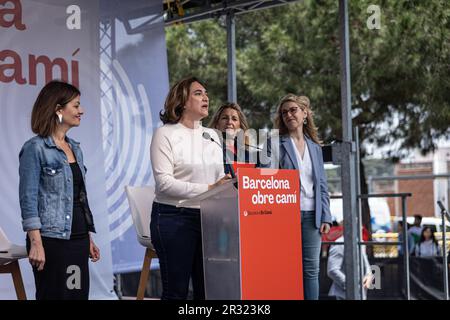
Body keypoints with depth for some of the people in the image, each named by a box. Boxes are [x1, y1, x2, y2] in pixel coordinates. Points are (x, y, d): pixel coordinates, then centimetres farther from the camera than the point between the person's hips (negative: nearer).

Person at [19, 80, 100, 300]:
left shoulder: (75, 148, 14)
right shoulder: (35, 148, -8)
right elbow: (28, 199, -12)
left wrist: (89, 238, 17)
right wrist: (36, 243, -19)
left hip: (78, 238, 7)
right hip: (52, 239, -7)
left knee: (79, 294, 7)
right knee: (54, 295, -1)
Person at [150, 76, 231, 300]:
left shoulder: (212, 135, 15)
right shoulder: (166, 134, -4)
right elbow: (164, 182, -14)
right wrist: (208, 189, -19)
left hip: (208, 218, 6)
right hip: (174, 218, -6)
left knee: (206, 288, 8)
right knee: (176, 290, -1)